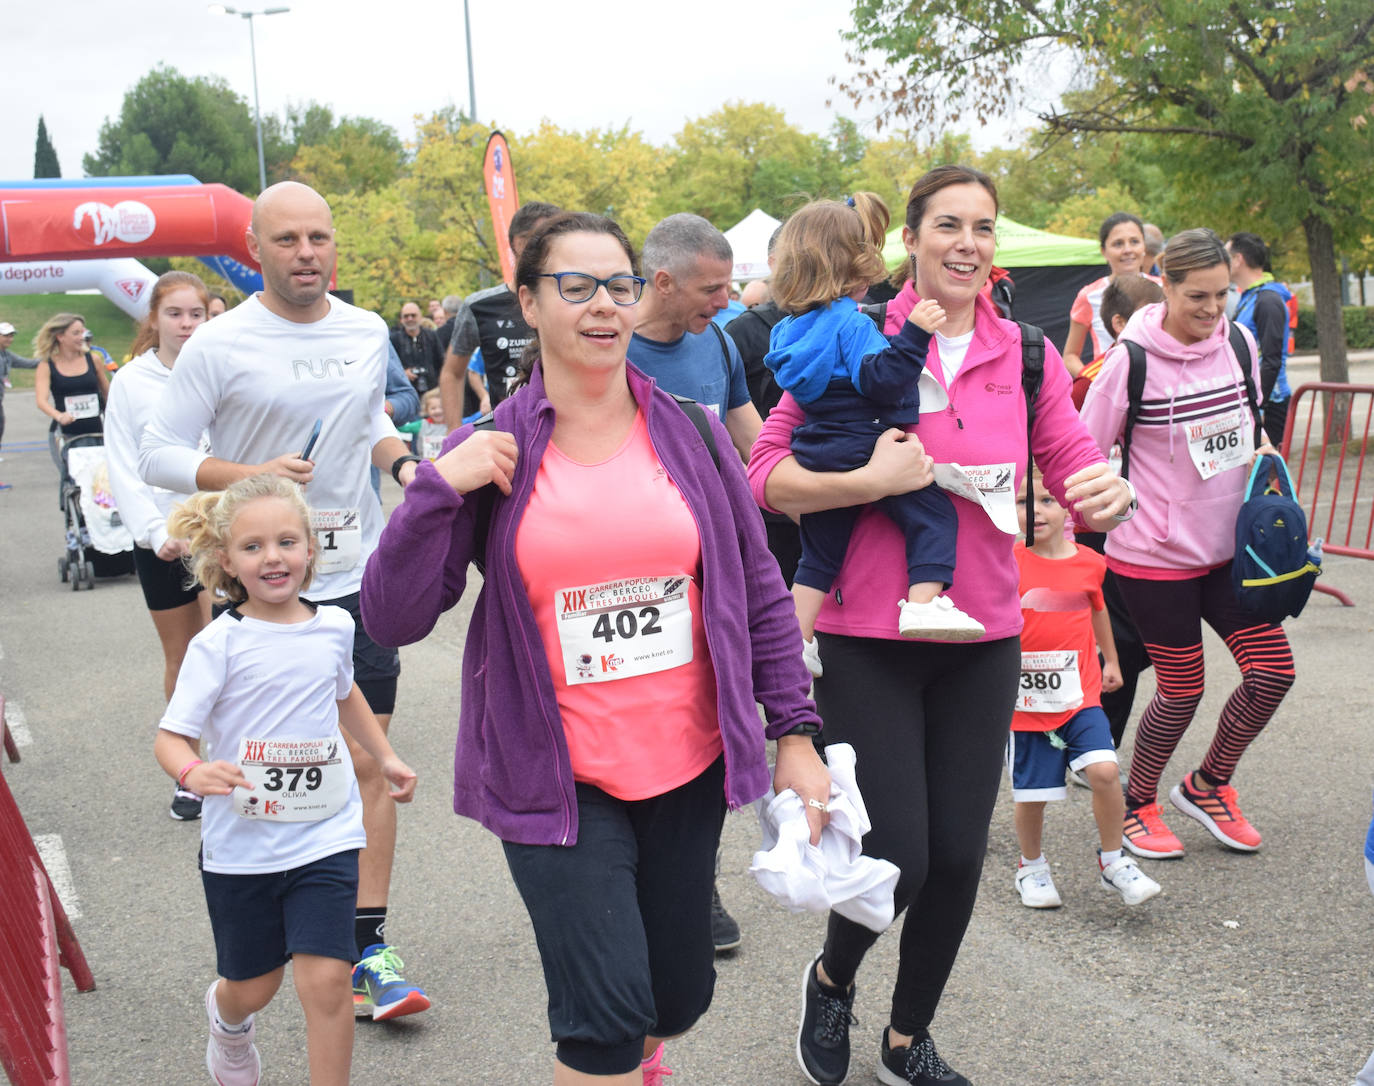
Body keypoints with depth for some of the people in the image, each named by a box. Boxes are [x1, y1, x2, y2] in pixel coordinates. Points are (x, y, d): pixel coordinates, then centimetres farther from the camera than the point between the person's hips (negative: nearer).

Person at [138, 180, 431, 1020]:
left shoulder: (369, 333, 7)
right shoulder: (220, 345, -8)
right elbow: (159, 454, -6)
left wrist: (401, 459, 5)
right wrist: (250, 476, -21)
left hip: (359, 576, 3)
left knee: (369, 762, 0)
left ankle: (369, 945, 7)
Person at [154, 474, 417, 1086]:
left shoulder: (335, 627, 1)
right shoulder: (219, 644, -12)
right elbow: (170, 736, -16)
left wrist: (386, 758, 24)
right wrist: (193, 772, -37)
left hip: (325, 835, 2)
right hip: (241, 845, -2)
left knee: (325, 979, -11)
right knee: (252, 988, 15)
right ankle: (227, 1019, 52)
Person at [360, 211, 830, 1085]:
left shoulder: (688, 431, 0)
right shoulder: (491, 455, -5)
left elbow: (759, 588, 6)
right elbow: (392, 619, -8)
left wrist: (796, 733, 3)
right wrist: (437, 490, -20)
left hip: (687, 763, 3)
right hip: (558, 776, -2)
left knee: (679, 997, 15)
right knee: (607, 1013, -10)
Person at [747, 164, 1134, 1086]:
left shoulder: (1027, 355, 5)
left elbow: (1076, 474, 6)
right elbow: (768, 476, -7)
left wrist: (1108, 493, -17)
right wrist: (869, 481, -22)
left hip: (982, 642, 4)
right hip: (867, 639, -3)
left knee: (958, 857, 7)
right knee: (897, 859, -6)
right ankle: (831, 977, 30)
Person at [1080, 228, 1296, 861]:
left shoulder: (1239, 343, 2)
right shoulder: (1132, 360, -15)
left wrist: (1262, 453, 2)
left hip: (1227, 547, 6)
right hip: (1154, 554, -6)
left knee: (1274, 669, 1)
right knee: (1183, 690, 1)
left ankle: (1207, 785, 25)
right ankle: (1136, 804, 26)